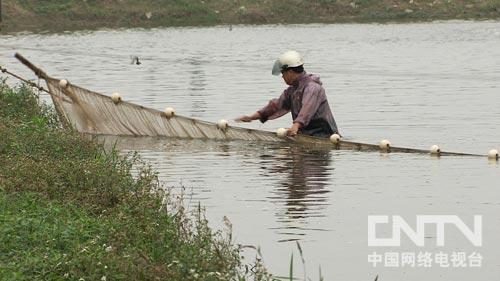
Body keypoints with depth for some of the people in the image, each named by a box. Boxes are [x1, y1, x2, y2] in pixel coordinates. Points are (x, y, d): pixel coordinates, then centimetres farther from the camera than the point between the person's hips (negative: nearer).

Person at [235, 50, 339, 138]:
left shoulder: (312, 87, -14)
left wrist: (296, 126, -48)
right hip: (305, 134, 9)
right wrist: (251, 118, 21)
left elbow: (307, 108, -31)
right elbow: (277, 105, 24)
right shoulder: (292, 90, 18)